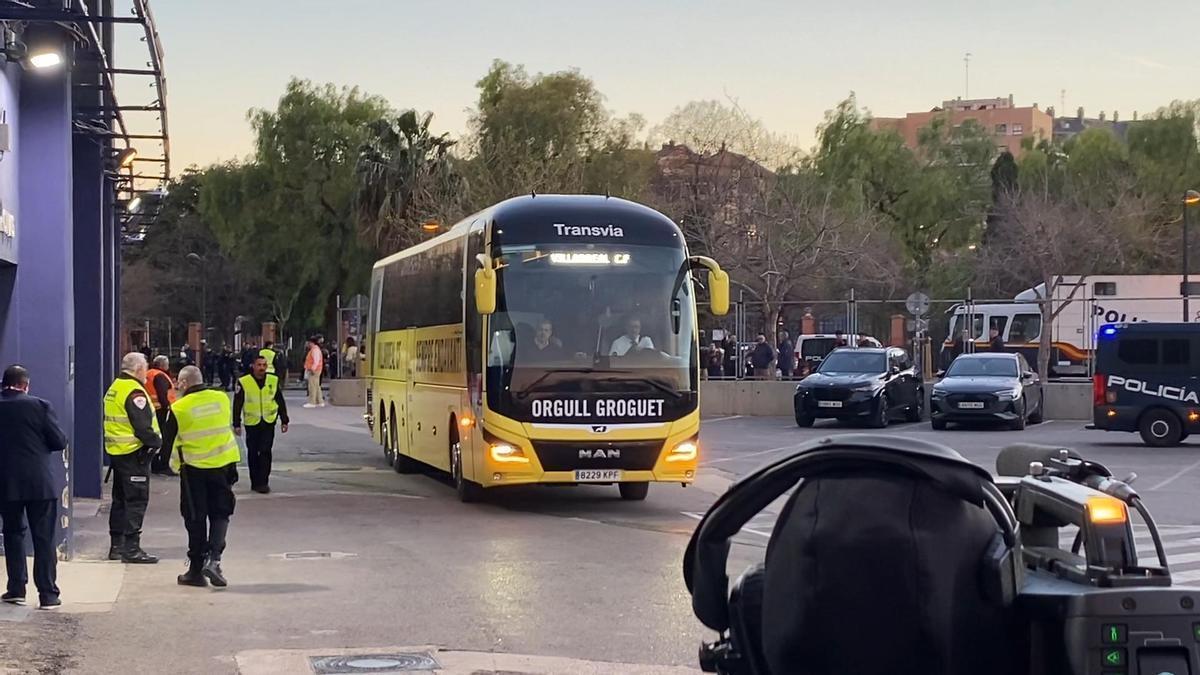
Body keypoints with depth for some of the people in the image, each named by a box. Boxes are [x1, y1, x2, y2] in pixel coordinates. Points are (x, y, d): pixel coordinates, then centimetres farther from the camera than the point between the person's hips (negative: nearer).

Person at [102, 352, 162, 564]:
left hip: (116, 452, 10)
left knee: (120, 499, 16)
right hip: (134, 453, -10)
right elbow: (143, 427, -22)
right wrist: (157, 442, -7)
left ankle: (117, 546, 21)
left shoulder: (114, 389, 13)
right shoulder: (134, 392, -17)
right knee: (136, 501, -6)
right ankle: (131, 548, -7)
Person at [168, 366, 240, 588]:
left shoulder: (178, 408, -9)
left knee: (195, 519, 8)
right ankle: (213, 558, -8)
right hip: (223, 465, 2)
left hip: (194, 468, -2)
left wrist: (175, 464, 16)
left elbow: (170, 443, -2)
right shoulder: (222, 399, 0)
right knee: (220, 513, 12)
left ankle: (196, 570, 12)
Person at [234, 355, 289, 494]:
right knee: (253, 454, 7)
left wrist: (284, 421, 9)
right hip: (251, 423, 0)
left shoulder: (274, 381, 3)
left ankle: (263, 482, -5)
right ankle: (255, 482, 17)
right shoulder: (243, 382, -5)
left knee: (265, 452, -8)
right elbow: (237, 405, 0)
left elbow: (281, 402, 11)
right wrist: (236, 424, -2)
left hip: (269, 423, 0)